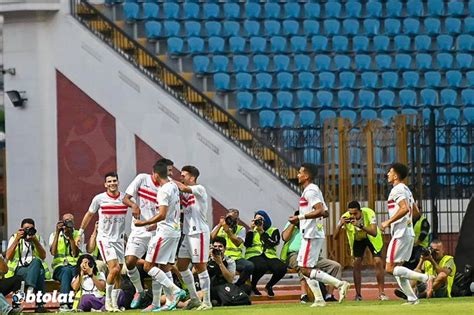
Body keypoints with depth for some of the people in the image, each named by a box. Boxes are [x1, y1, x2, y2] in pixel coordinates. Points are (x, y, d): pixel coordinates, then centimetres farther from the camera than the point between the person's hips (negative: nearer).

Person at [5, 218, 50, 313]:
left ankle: (30, 291, -46)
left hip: (35, 267, 2)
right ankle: (40, 303, -43)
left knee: (36, 261, -36)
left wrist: (35, 241, -10)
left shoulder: (38, 238, 16)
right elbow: (8, 257, -5)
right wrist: (17, 240, -11)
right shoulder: (14, 238, 11)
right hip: (19, 269, -2)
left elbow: (43, 256, 1)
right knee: (39, 273, -34)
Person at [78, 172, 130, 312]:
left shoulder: (125, 198, 0)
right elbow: (89, 214, 9)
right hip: (104, 239, -4)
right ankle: (108, 300, -5)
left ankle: (114, 303, 15)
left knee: (118, 274, 5)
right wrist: (80, 232, 15)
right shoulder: (99, 199, -5)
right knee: (114, 269, -19)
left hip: (119, 239, 4)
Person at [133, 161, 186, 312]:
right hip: (176, 230, 9)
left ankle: (175, 290, -15)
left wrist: (143, 223, -15)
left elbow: (162, 215, -24)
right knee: (165, 268, 10)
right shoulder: (174, 186, 11)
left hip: (165, 231, -9)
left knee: (148, 266, -7)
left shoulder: (163, 191, -17)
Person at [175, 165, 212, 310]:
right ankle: (194, 298, 20)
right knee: (181, 266, 10)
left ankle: (207, 302, 0)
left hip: (199, 233, -9)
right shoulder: (185, 193, 14)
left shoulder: (199, 189, -11)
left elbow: (184, 188, -28)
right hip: (188, 233, 9)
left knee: (200, 267, -6)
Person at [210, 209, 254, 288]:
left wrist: (227, 230, -16)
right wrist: (220, 225, -7)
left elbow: (238, 243, -9)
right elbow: (211, 238, -4)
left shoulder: (241, 229, 10)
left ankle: (237, 286, -7)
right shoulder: (219, 227, 16)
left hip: (236, 258, 0)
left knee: (249, 266, -30)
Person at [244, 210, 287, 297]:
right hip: (254, 256, -2)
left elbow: (272, 243, -4)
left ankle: (269, 286, 2)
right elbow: (247, 244, 1)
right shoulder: (252, 231, 19)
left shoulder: (273, 231, 17)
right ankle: (253, 286, -10)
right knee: (261, 266, -40)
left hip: (269, 256, 2)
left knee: (281, 268, -29)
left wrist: (262, 232, -6)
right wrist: (251, 230, -2)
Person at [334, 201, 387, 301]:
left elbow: (374, 233, -45)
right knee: (356, 264, -9)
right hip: (357, 239, 1)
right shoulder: (345, 217, -31)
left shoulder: (369, 213, -36)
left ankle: (381, 293, -2)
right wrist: (340, 225, -50)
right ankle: (358, 295, 0)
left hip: (372, 238, -1)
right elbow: (335, 237, -31)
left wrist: (360, 226, -58)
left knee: (378, 262, -11)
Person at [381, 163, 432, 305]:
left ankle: (424, 278, -16)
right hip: (409, 233, 10)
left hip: (400, 234, -10)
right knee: (397, 269, 12)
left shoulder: (397, 190, -12)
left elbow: (404, 208, -26)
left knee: (390, 268, -10)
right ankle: (412, 298, 6)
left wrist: (388, 222, -20)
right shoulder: (406, 189, 18)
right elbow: (415, 211, 25)